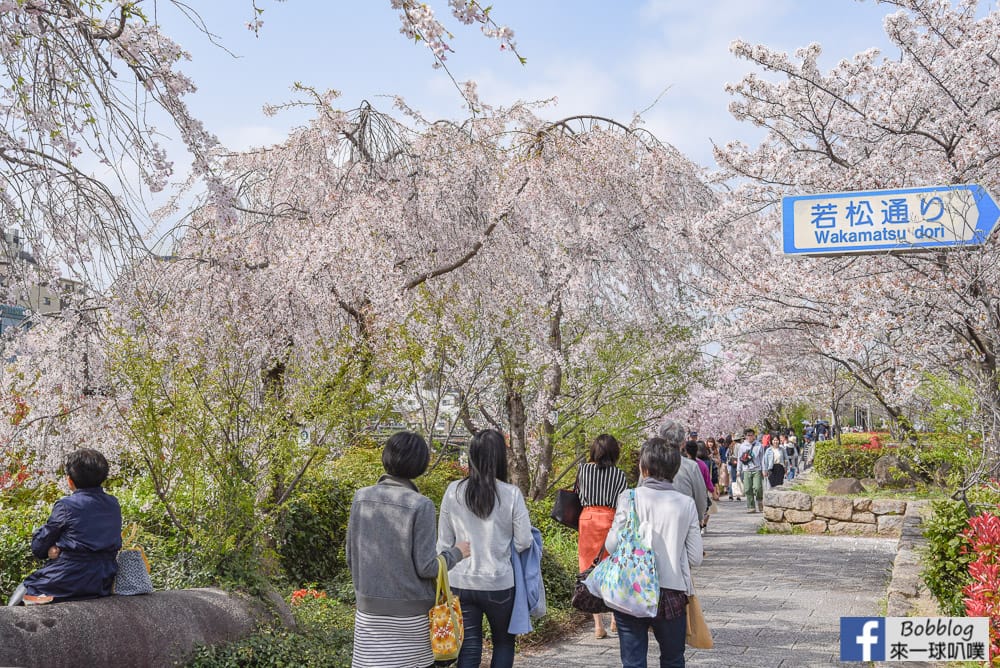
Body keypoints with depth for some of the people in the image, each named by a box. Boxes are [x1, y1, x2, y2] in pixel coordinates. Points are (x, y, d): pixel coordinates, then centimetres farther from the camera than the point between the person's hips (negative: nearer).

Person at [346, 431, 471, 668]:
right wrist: (456, 553, 6)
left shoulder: (361, 497, -1)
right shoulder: (420, 505, -13)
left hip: (369, 610, 3)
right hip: (410, 611, -3)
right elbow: (426, 567, -11)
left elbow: (351, 558, 6)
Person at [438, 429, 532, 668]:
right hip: (499, 584, -2)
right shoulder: (511, 494, -12)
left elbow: (443, 541, 2)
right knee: (504, 642, 18)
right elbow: (523, 542, -7)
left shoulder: (454, 491, -5)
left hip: (461, 583, 2)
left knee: (468, 648, 10)